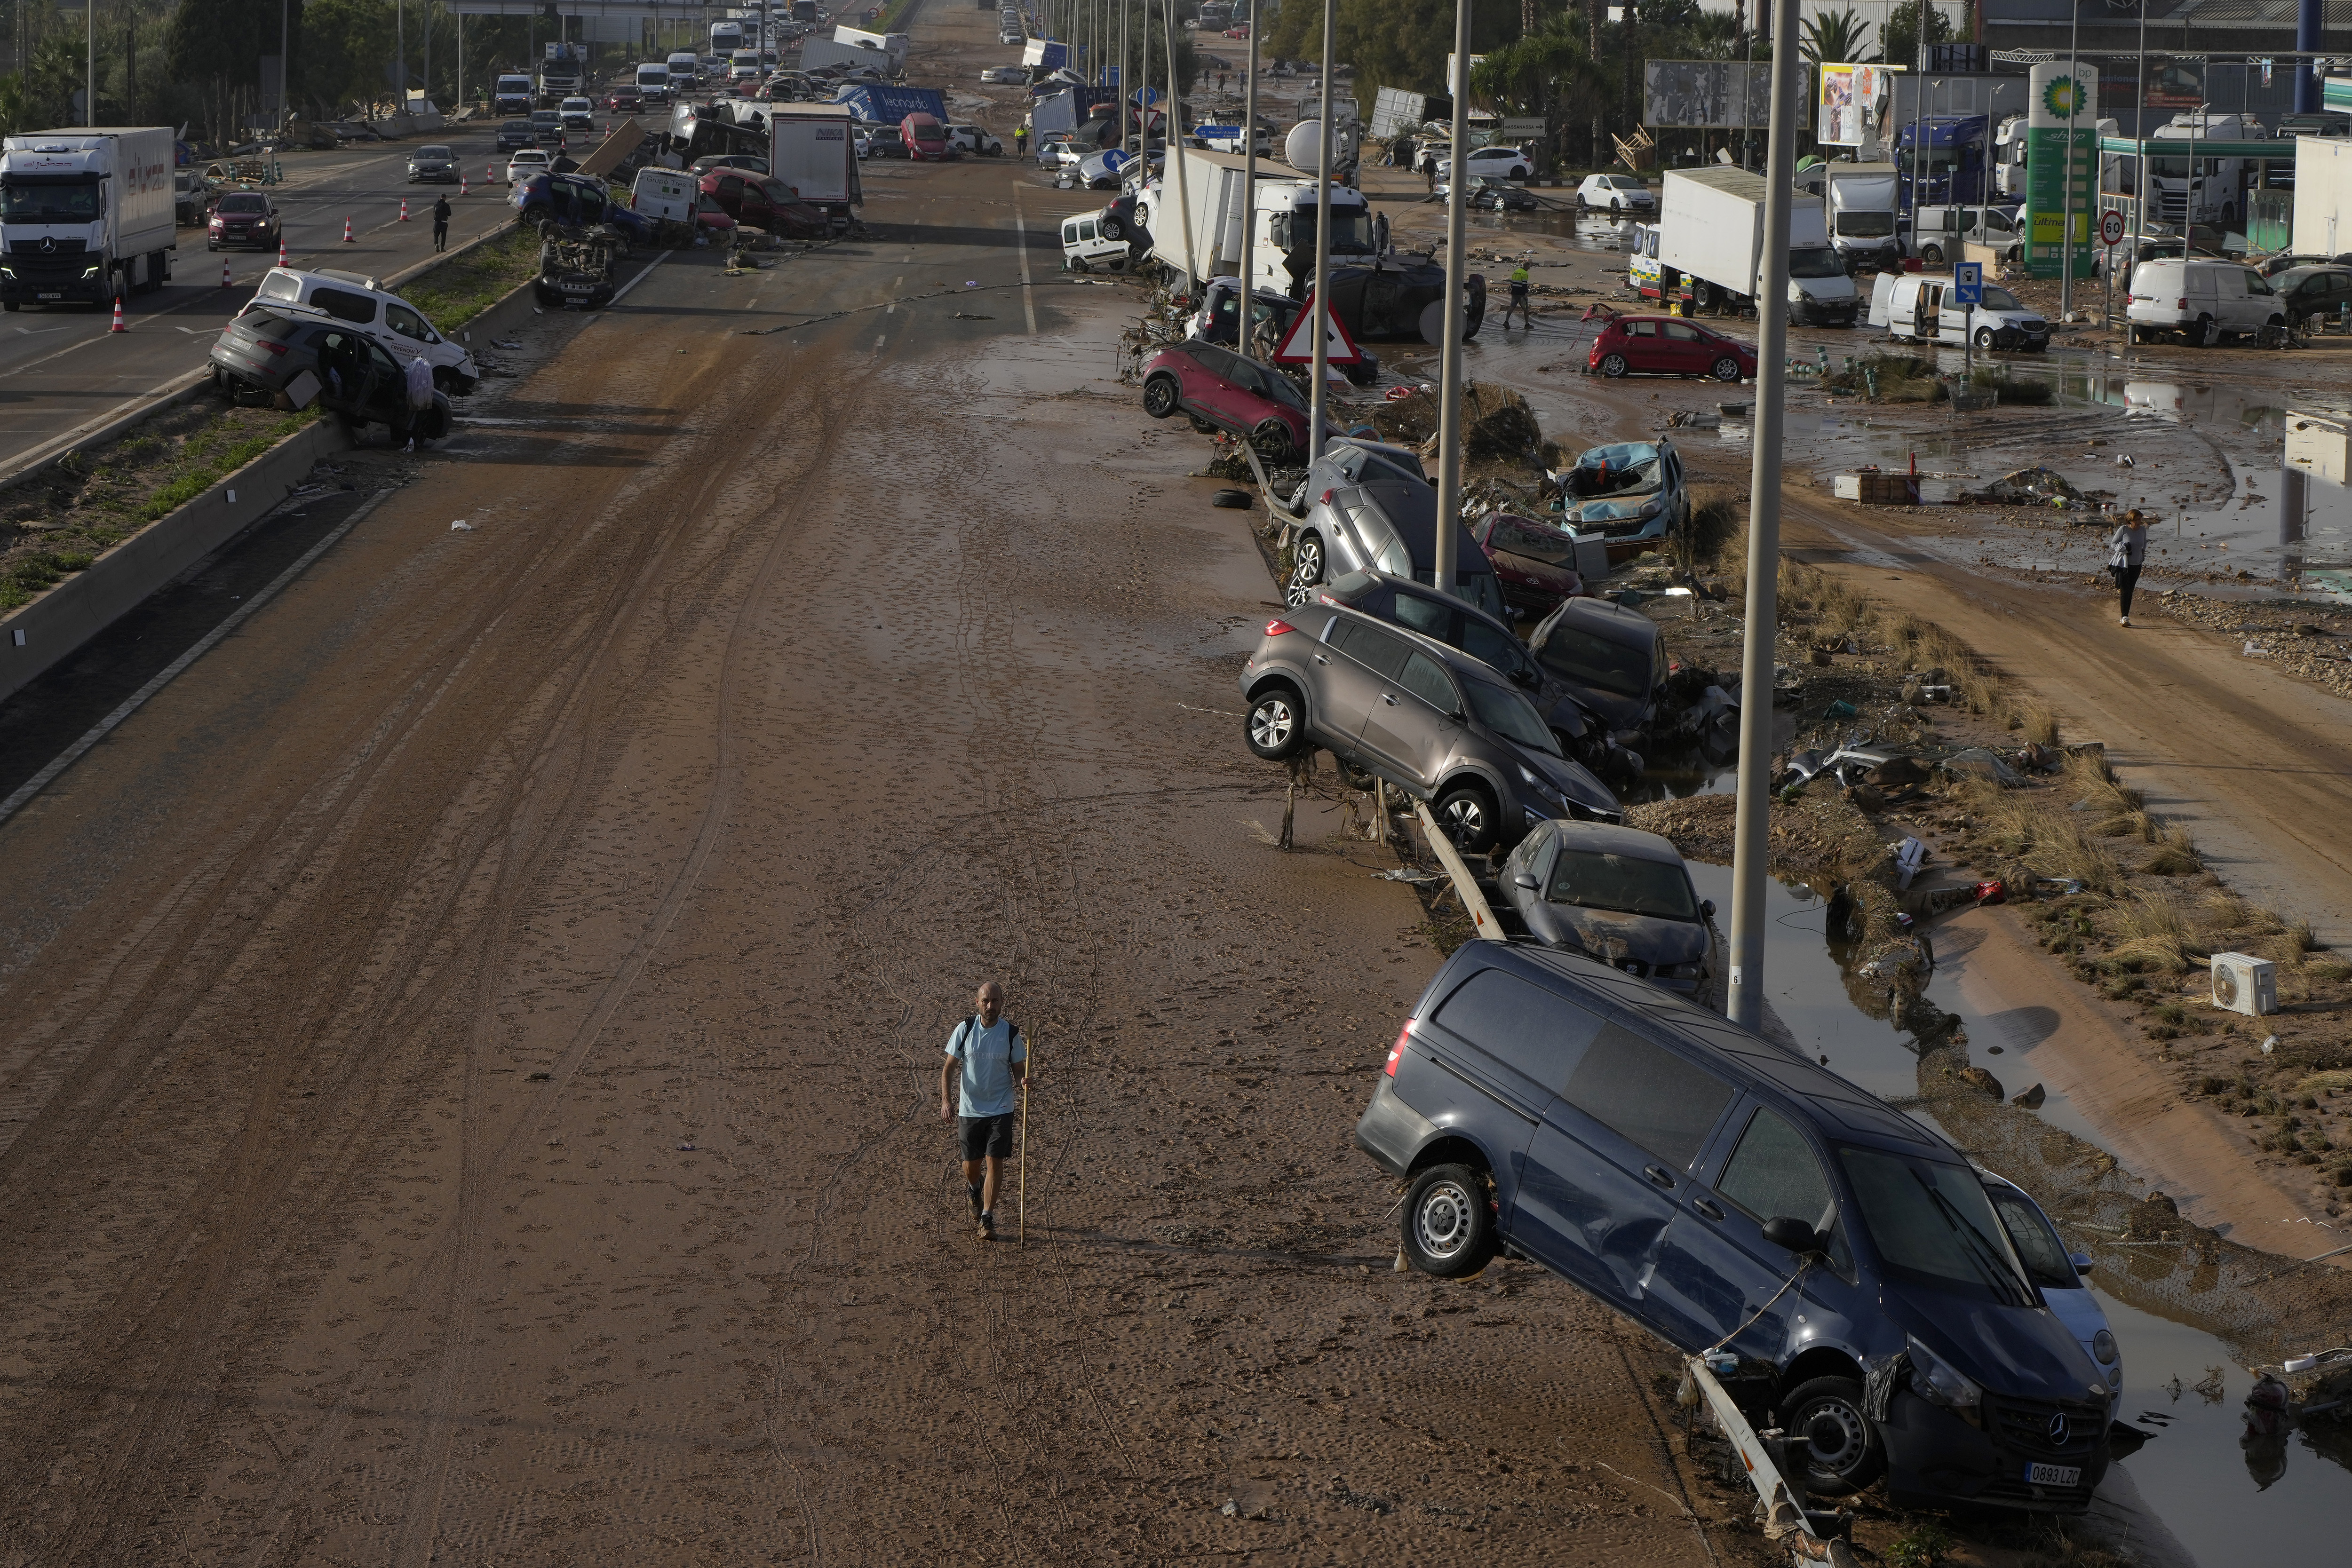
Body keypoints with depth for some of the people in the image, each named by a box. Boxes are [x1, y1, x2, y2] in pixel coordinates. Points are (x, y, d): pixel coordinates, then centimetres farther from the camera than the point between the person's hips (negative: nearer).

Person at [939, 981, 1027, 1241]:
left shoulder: (1011, 1033, -5)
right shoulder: (965, 1029, -5)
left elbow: (1019, 1070, 3)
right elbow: (948, 1068, 1)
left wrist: (1023, 1081, -21)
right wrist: (945, 1099, -11)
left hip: (1001, 1109, -1)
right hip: (970, 1109, 1)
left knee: (995, 1162, -9)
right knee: (972, 1165, 10)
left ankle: (987, 1219, 0)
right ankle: (973, 1191, 46)